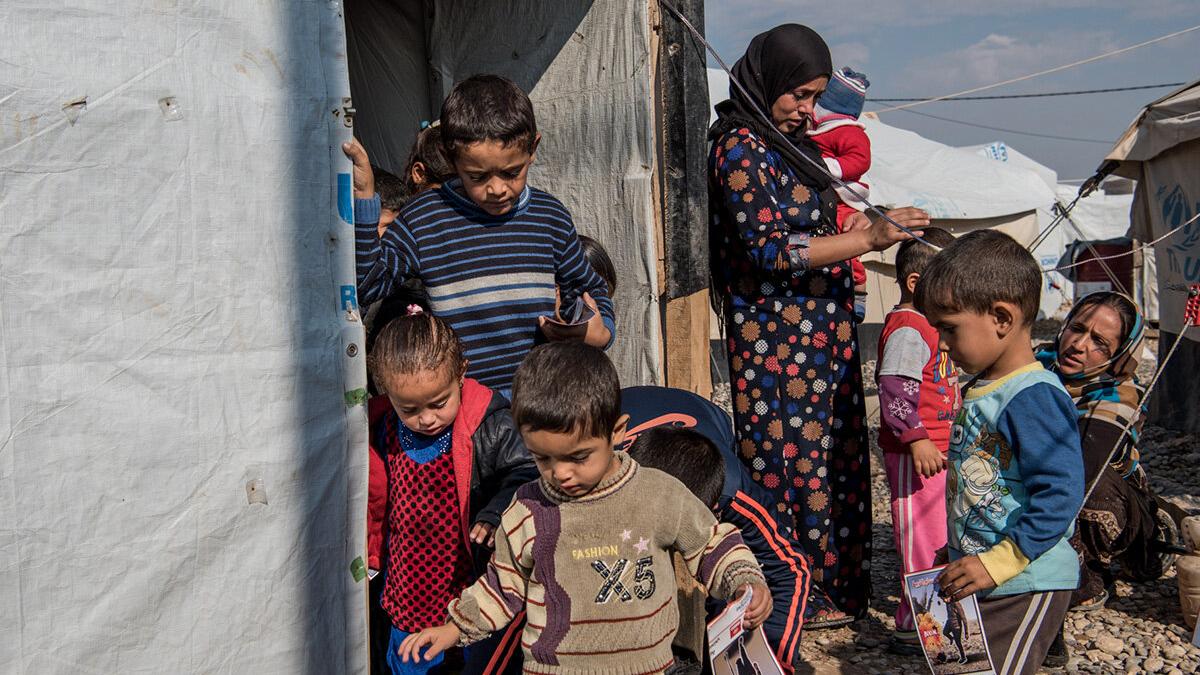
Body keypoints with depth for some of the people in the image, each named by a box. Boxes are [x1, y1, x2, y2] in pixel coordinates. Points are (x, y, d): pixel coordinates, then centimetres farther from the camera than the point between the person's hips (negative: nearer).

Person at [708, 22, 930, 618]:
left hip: (823, 336, 9)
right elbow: (770, 250, -21)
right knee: (791, 462, -5)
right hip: (778, 340, -9)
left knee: (837, 458, 11)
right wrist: (868, 239, -24)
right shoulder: (739, 147, -12)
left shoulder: (790, 142, 16)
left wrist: (854, 229, 11)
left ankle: (838, 588, 19)